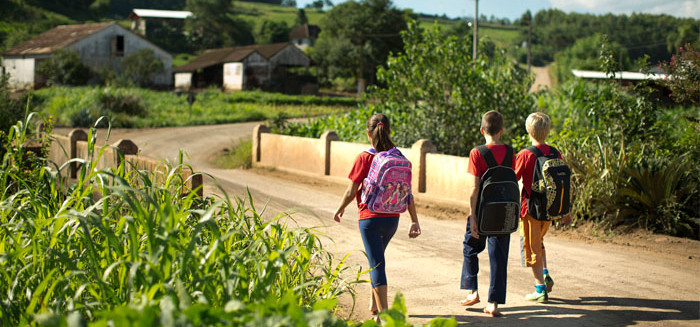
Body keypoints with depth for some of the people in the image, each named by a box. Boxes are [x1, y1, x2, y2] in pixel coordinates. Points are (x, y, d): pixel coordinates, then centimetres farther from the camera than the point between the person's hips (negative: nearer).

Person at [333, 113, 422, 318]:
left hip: (370, 218, -5)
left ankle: (384, 312, -8)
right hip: (392, 219, 5)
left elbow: (351, 191, -9)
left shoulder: (365, 158, -11)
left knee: (377, 264, -3)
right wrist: (415, 221, 5)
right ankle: (373, 303, 36)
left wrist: (340, 209, 9)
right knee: (376, 257, 26)